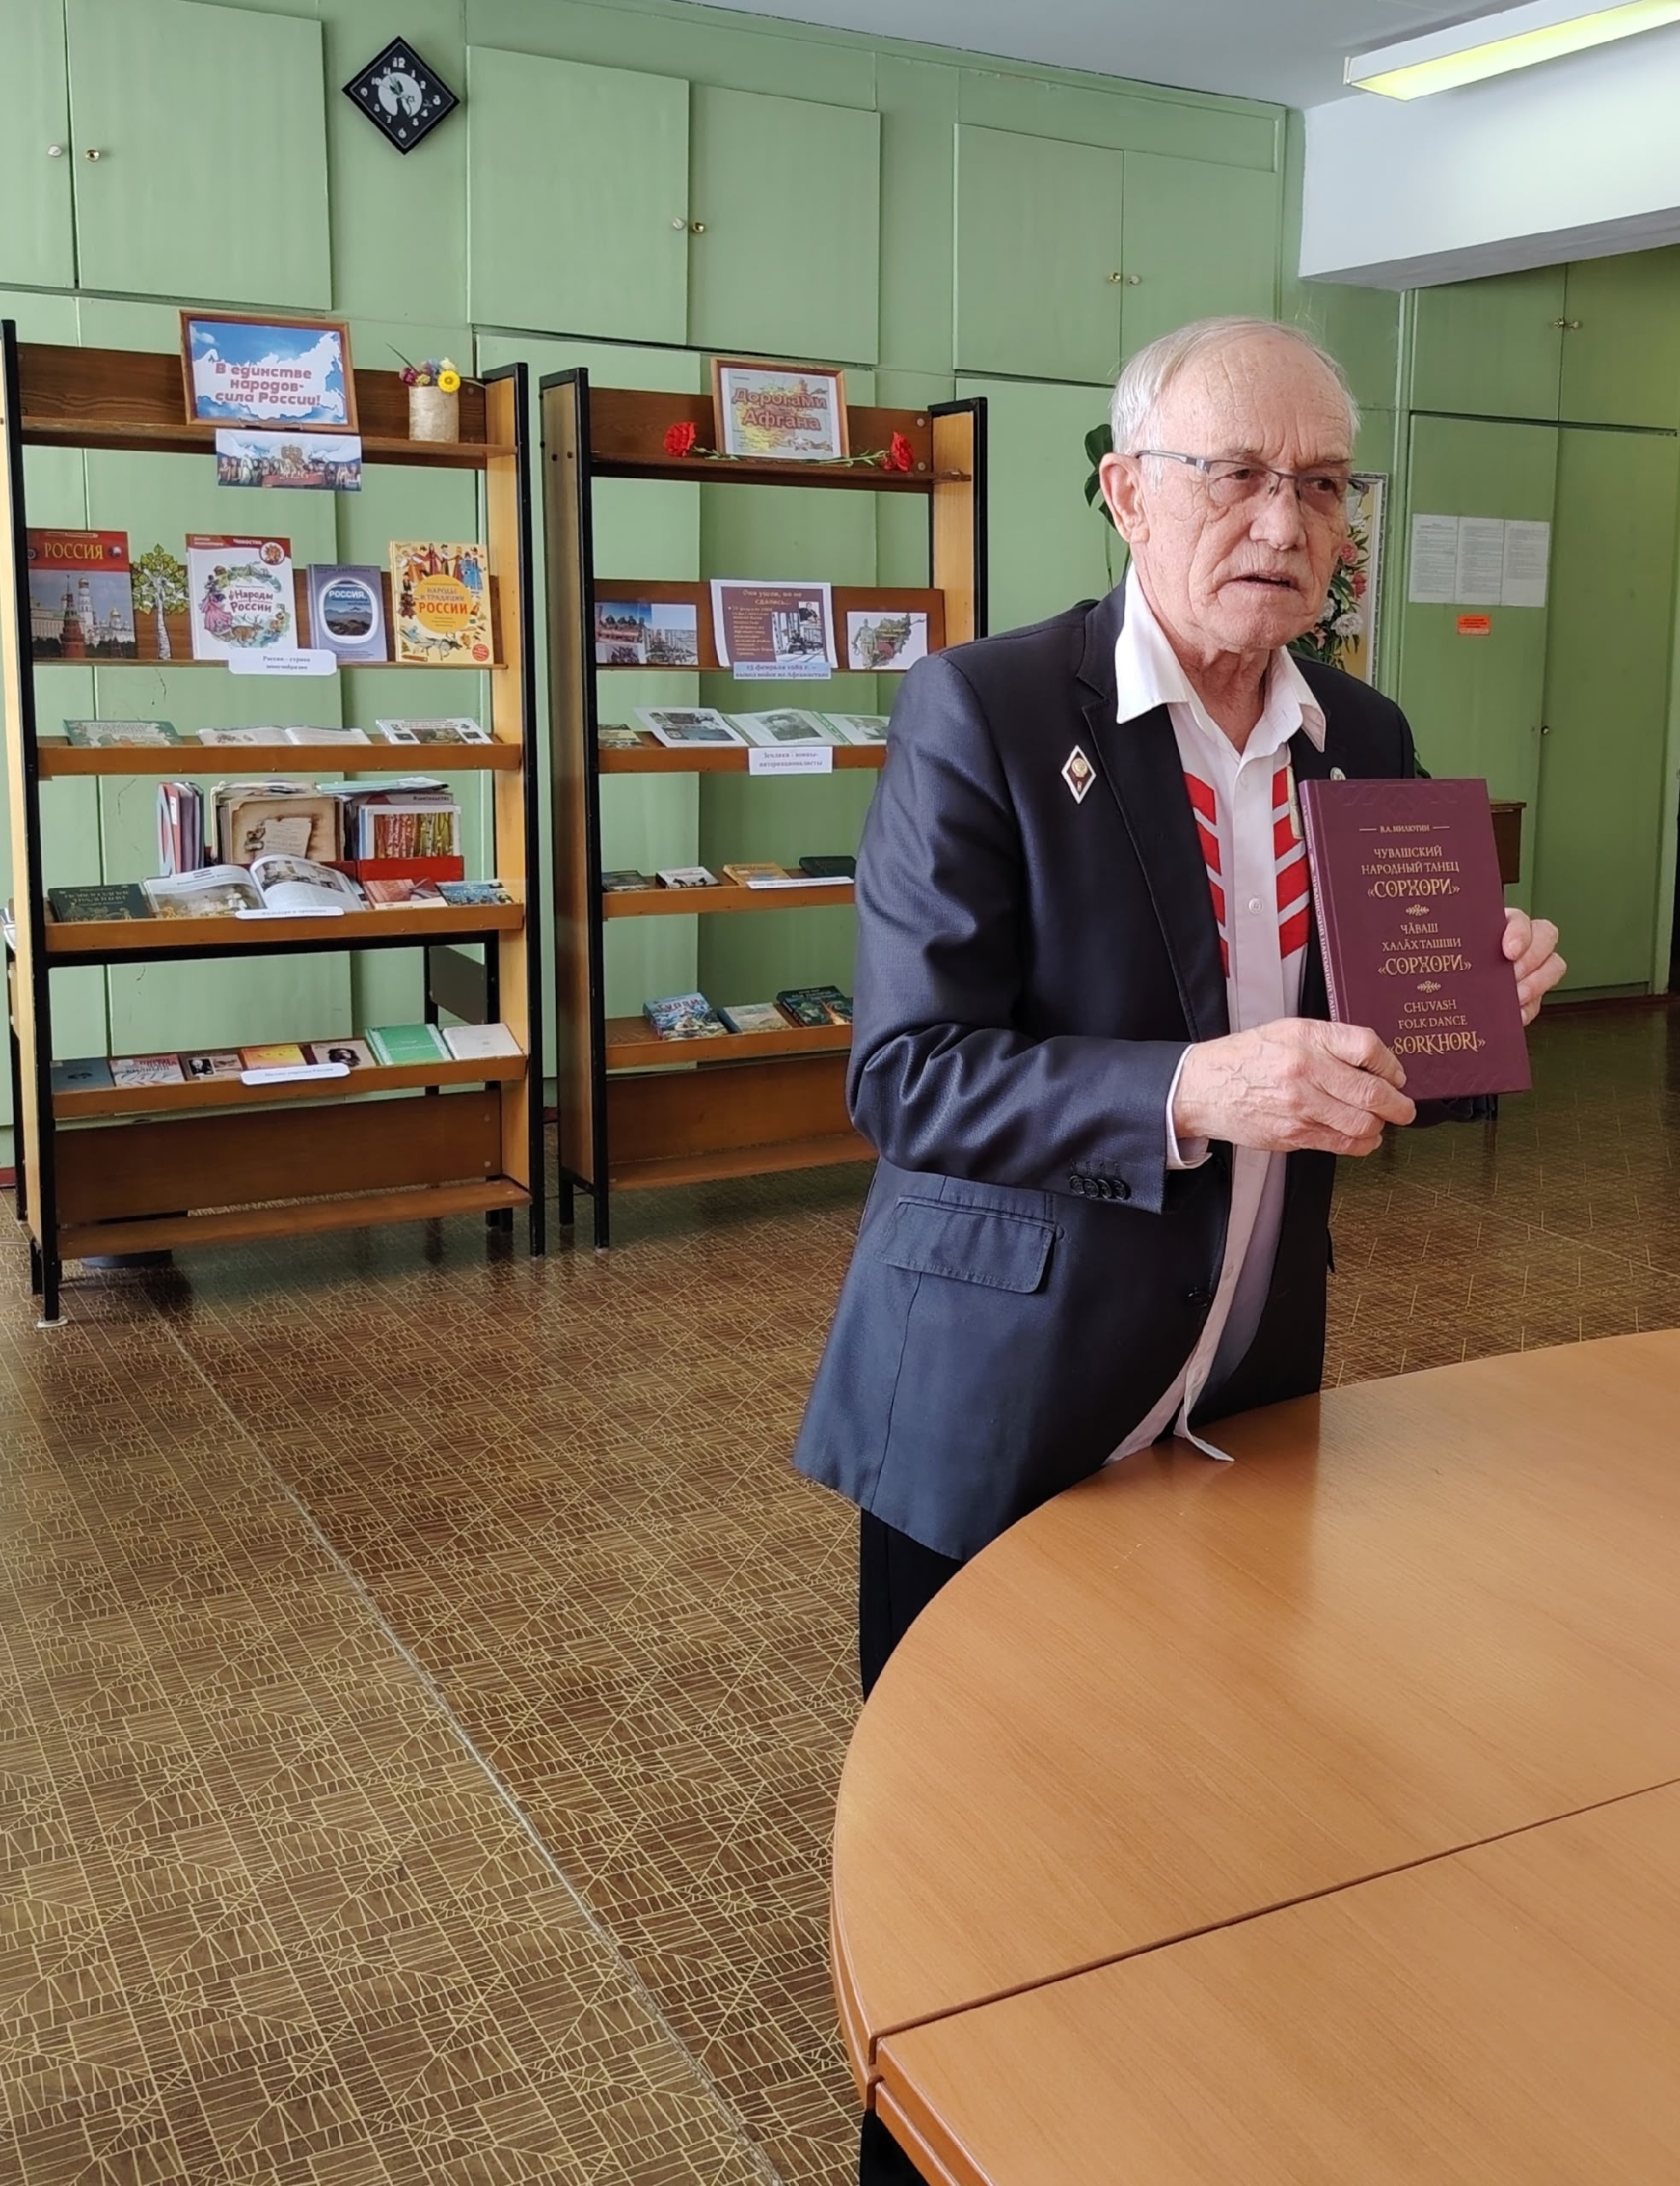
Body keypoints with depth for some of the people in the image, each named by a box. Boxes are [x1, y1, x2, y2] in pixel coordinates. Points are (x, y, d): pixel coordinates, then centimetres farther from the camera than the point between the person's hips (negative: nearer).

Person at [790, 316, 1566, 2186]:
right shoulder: (980, 714, -14)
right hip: (1006, 1412, -5)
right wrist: (1190, 1094, -31)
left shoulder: (1365, 740, 5)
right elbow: (903, 1076, -19)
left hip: (1244, 1398, 6)